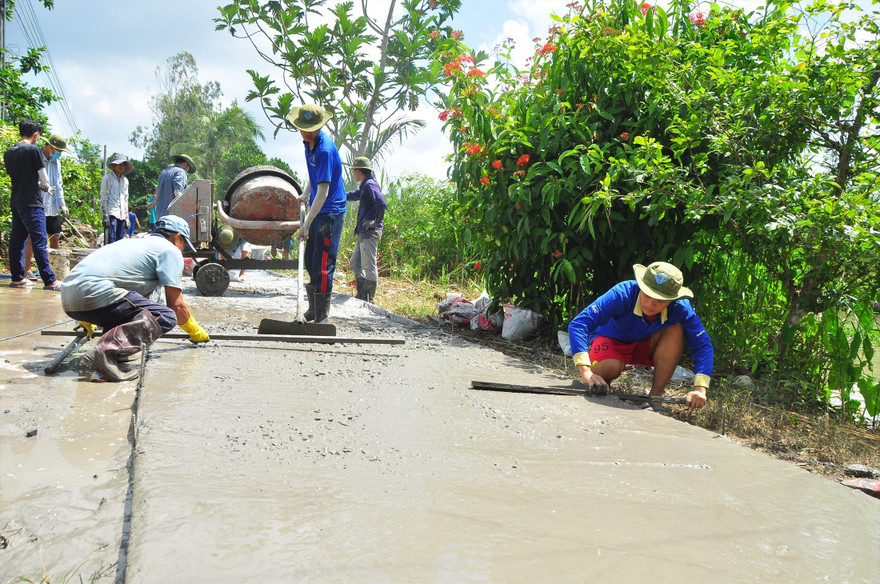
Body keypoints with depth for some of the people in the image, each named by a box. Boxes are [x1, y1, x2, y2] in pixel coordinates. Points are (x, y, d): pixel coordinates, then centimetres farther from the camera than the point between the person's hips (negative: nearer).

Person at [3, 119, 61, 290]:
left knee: (17, 240, 10)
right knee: (39, 241, -8)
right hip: (31, 203, -7)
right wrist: (45, 186, 18)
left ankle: (17, 278, 14)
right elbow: (44, 178, -4)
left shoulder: (8, 153, 12)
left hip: (15, 203, 7)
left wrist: (40, 185, 25)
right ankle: (49, 281, -8)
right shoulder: (33, 150, -8)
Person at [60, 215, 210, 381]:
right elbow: (176, 304, 3)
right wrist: (195, 330, 21)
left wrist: (87, 321, 55)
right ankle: (107, 351, -28)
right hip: (91, 294, -9)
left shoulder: (133, 242, 32)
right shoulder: (170, 249, 8)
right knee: (166, 317, -12)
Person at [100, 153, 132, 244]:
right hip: (111, 213, -6)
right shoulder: (107, 178, 1)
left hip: (122, 215, 6)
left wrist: (126, 216, 16)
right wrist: (105, 215, -10)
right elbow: (104, 197, -3)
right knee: (110, 241, -11)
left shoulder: (125, 180, 19)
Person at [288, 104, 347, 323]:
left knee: (322, 265, -9)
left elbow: (323, 191, -26)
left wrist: (307, 223, -27)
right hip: (315, 209, 10)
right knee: (310, 262, 17)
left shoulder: (325, 149, -23)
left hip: (330, 212, -9)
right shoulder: (309, 143, 6)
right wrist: (306, 193, 17)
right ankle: (313, 308, 32)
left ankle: (322, 316, 0)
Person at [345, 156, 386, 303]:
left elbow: (382, 204, -27)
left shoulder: (370, 185, -13)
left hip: (370, 232, -11)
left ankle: (369, 299, 0)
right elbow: (354, 195, 39)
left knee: (369, 266, -5)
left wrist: (376, 222, -18)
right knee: (355, 263, 15)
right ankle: (362, 295, 19)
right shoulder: (364, 186, 19)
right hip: (363, 232, 11)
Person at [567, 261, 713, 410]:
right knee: (610, 367, -37)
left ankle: (656, 394, -16)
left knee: (676, 330, -25)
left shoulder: (680, 307, -26)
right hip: (612, 341, -3)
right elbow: (577, 324, -41)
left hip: (645, 347, 3)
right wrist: (587, 373, -51)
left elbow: (703, 345, -22)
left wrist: (699, 389, -37)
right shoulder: (623, 295, -34)